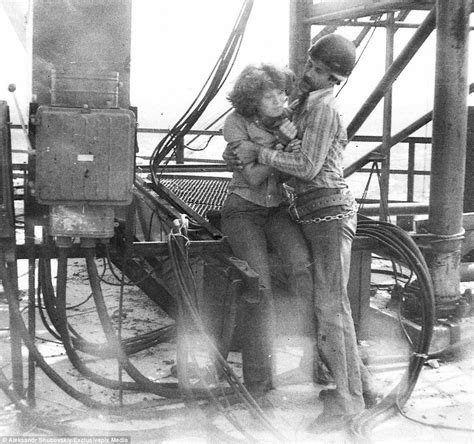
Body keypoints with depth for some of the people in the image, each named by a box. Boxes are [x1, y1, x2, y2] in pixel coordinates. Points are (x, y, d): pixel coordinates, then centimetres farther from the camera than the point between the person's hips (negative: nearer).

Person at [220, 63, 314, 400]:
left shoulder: (290, 119, 4)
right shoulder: (237, 122, -7)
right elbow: (253, 176, -14)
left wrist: (295, 155, -12)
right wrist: (281, 143, -22)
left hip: (278, 209, 3)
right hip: (243, 209, -3)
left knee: (302, 264, -27)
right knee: (259, 286, -19)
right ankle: (258, 380, -9)